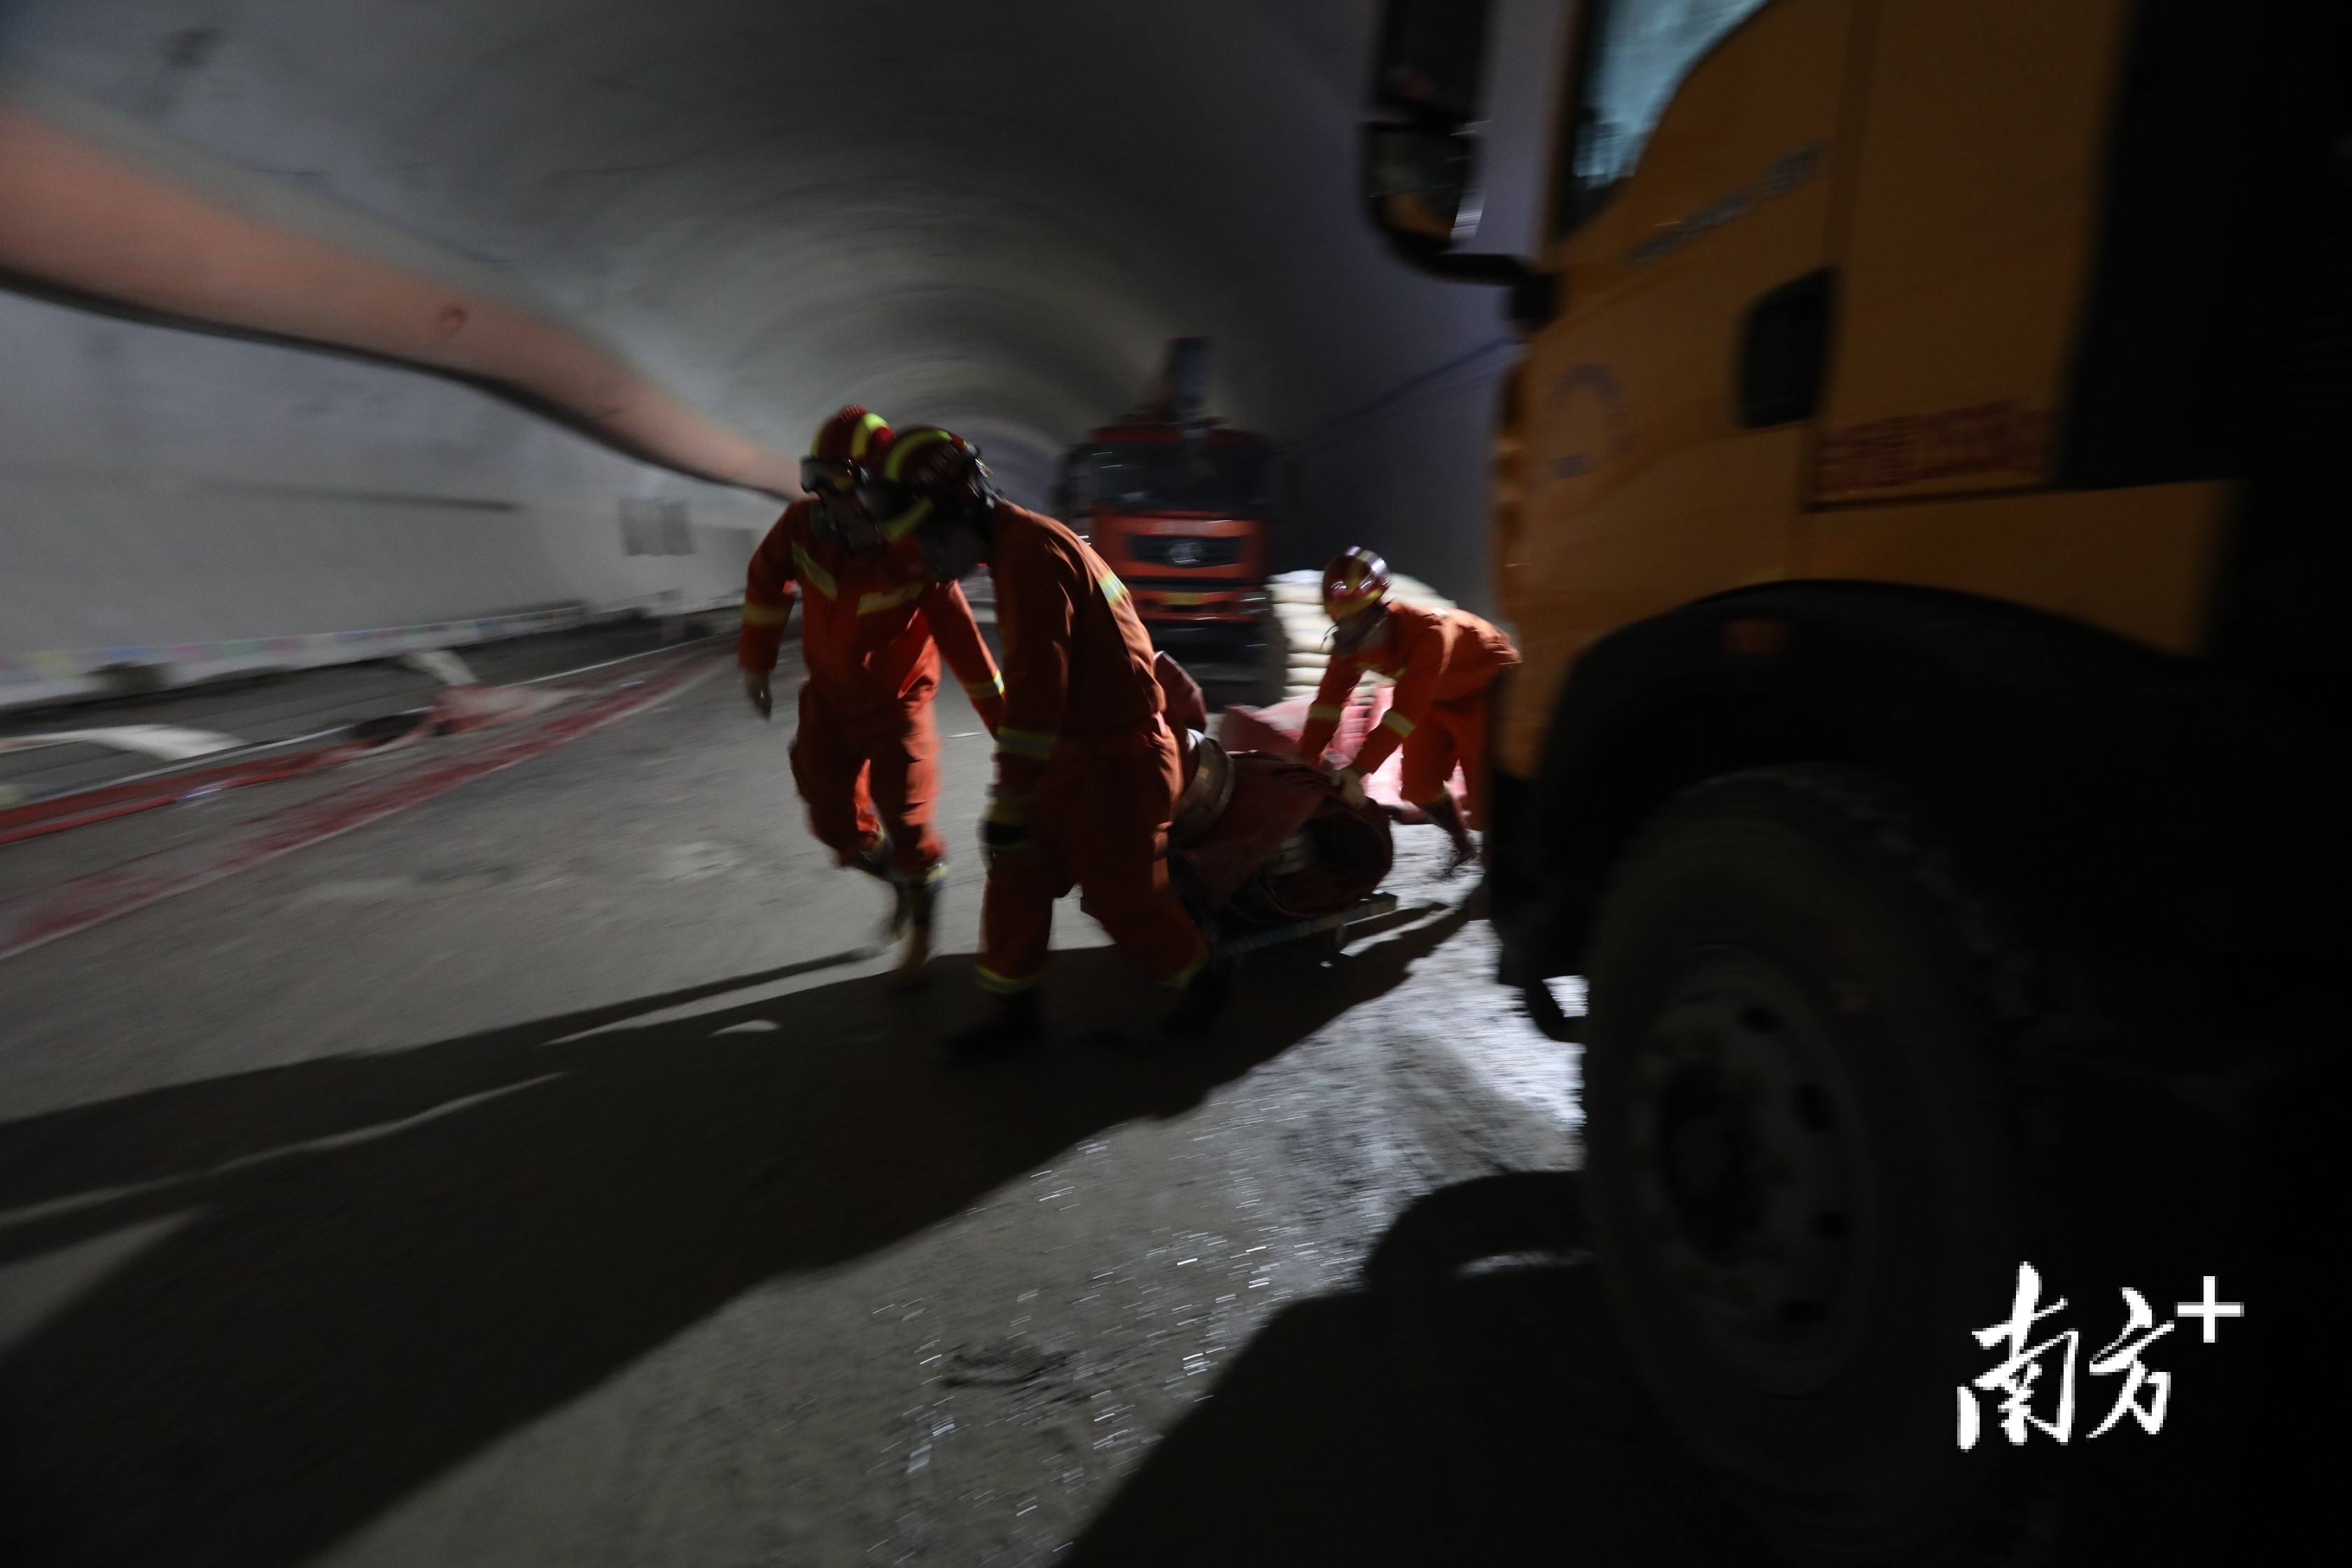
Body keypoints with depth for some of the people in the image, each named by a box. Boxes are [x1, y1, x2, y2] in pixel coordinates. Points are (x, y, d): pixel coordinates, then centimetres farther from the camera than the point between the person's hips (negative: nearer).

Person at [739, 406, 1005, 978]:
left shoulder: (915, 555, -27)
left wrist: (1008, 732, -19)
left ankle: (921, 924, 23)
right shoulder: (803, 525, -18)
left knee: (905, 827, -4)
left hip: (896, 705, -4)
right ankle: (901, 881, 38)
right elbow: (767, 581, 3)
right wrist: (755, 661, 7)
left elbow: (964, 643, -22)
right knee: (837, 825, 9)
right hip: (828, 699, 4)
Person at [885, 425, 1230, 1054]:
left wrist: (1011, 800, -27)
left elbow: (1036, 683, -28)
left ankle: (1204, 976, 27)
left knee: (1122, 893, 4)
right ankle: (1014, 1006, 21)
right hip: (1078, 749, 10)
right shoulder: (1022, 542, 12)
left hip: (1114, 759, -10)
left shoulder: (1027, 550, -21)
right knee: (1018, 871, 9)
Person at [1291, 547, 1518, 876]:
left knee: (1485, 784, -16)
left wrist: (1358, 769, -48)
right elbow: (1330, 699, -18)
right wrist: (1305, 763, -27)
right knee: (1418, 785, 1)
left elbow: (1406, 709, -44)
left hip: (1489, 685, -7)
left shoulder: (1427, 629, -39)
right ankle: (1463, 846, 25)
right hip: (1439, 697, 7)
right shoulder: (1354, 639, -17)